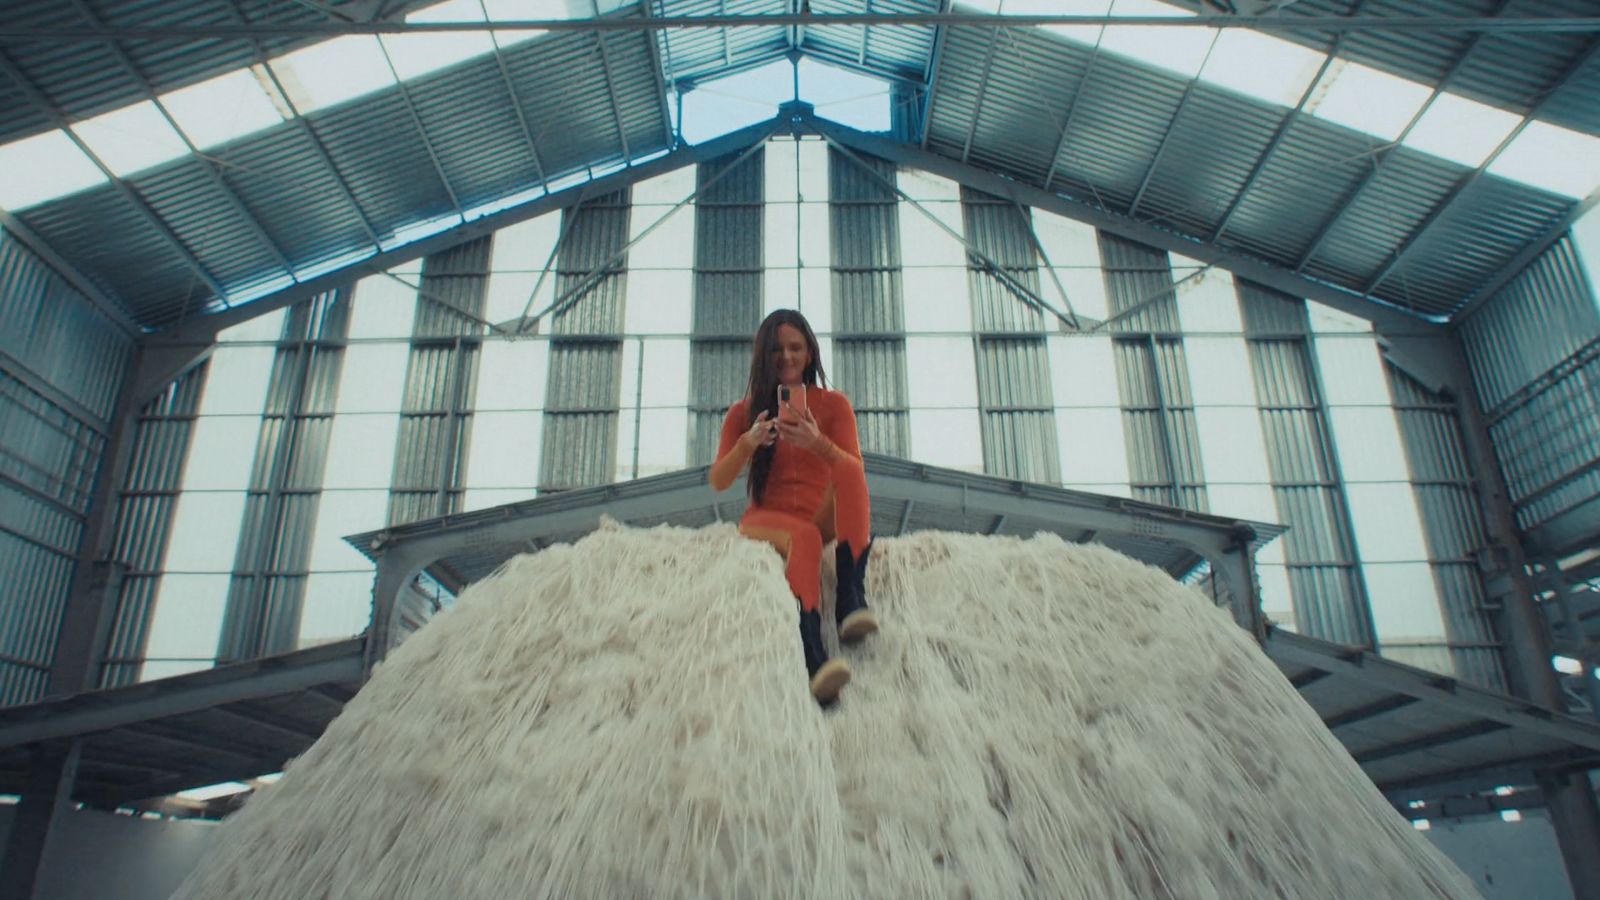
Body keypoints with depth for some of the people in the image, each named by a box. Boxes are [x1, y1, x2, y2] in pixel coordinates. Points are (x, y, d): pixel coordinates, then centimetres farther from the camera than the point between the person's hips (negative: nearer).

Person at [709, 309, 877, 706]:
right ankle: (815, 662, -56)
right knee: (805, 537, -38)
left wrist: (818, 443, -24)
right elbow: (719, 482, 4)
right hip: (768, 517, -1)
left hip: (825, 518, 1)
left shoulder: (833, 404, 9)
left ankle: (852, 600, -41)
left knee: (847, 471, -31)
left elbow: (856, 471, -3)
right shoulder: (744, 412, 11)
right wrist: (748, 443, -16)